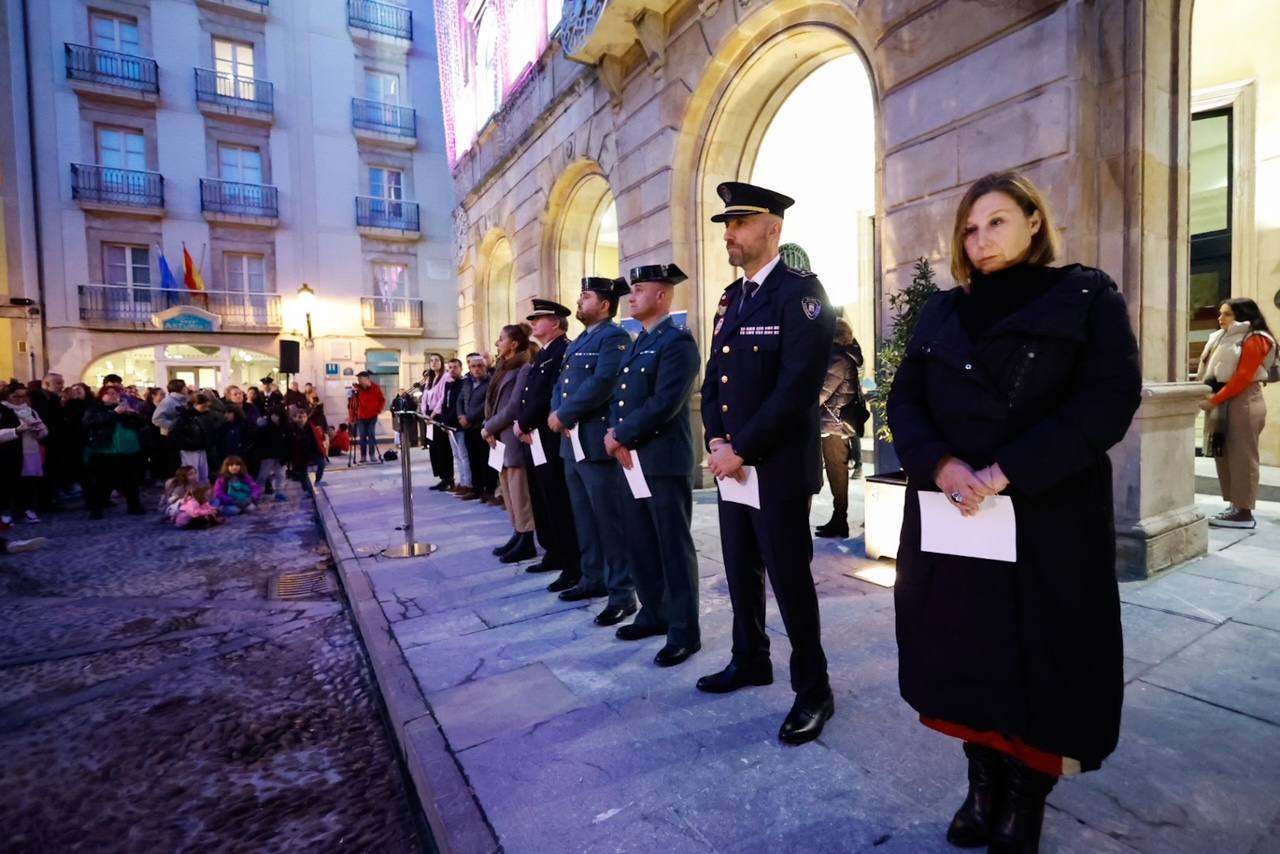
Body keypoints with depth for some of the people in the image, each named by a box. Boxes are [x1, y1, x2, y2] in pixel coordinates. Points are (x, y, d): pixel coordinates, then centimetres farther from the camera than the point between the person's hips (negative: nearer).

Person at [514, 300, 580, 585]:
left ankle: (573, 566, 4)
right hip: (534, 438, 10)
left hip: (551, 440, -10)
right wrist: (523, 426, 0)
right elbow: (528, 395, 17)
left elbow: (550, 396, -20)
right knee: (542, 502, 16)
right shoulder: (541, 355, 20)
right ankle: (554, 554, 30)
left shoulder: (564, 351, -12)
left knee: (559, 504, -5)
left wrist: (524, 424, -12)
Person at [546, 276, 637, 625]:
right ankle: (593, 578, 30)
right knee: (584, 517, 17)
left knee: (610, 520, -3)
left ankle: (622, 592, 6)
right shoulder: (577, 342, 20)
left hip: (598, 442, -9)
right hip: (572, 442, 9)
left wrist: (563, 415, -15)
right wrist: (557, 415, -3)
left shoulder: (614, 337, -8)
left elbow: (601, 385, -21)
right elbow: (561, 383, 17)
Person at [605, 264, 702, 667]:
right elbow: (620, 397, 15)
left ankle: (685, 631, 13)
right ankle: (654, 613, 31)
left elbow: (664, 404, -20)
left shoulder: (678, 341, -10)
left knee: (674, 546, 0)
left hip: (665, 461, -9)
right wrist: (614, 436, -3)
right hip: (632, 458, 9)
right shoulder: (637, 344, 18)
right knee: (639, 542, 15)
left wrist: (621, 435, -13)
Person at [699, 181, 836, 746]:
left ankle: (813, 689, 22)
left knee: (789, 578, 3)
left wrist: (742, 450, -18)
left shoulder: (800, 292, -11)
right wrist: (716, 440, -3)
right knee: (741, 570, 18)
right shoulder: (730, 298, 14)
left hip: (779, 467, -7)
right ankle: (750, 659, 39)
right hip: (731, 462, 8)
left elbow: (797, 388, -20)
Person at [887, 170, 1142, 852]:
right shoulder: (942, 310, 12)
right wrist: (940, 465, -14)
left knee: (1037, 662, 8)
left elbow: (1108, 401, -10)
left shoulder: (1088, 297, 2)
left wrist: (1005, 473, -20)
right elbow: (904, 400, 5)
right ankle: (983, 787, 31)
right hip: (948, 518, 3)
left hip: (1046, 520, -3)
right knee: (964, 656, 11)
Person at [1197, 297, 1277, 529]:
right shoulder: (1221, 338, 17)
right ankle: (1235, 505, 15)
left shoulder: (1254, 340, -7)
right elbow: (1211, 371, 14)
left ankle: (1244, 512, -2)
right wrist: (1209, 398, 0)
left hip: (1243, 401, -8)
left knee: (1242, 456, -6)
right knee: (1225, 455, 9)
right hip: (1224, 402, 8)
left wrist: (1214, 400, -17)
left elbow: (1243, 377, -16)